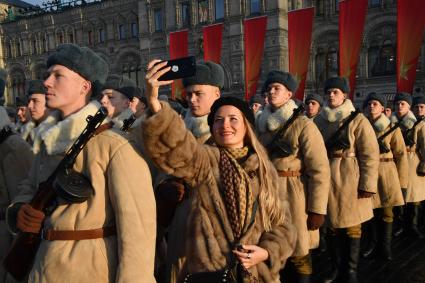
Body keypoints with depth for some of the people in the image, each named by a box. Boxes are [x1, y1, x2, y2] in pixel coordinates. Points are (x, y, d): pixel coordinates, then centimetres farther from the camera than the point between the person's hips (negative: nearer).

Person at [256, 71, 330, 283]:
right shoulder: (261, 124, 6)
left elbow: (319, 170, -12)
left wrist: (317, 209, -13)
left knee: (298, 252, 8)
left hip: (293, 197, -5)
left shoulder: (303, 125, -9)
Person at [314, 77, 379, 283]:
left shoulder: (357, 120, -5)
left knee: (352, 228, 6)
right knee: (332, 226, 12)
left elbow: (370, 155, -8)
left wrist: (368, 185, -12)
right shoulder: (319, 120, 6)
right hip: (326, 180, 4)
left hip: (350, 180, -3)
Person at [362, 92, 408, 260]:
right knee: (370, 210, 9)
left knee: (386, 212, 4)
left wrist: (402, 181, -5)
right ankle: (372, 241, 26)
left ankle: (386, 245, 19)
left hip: (386, 173, -2)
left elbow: (401, 155, -2)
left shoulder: (392, 128, -2)